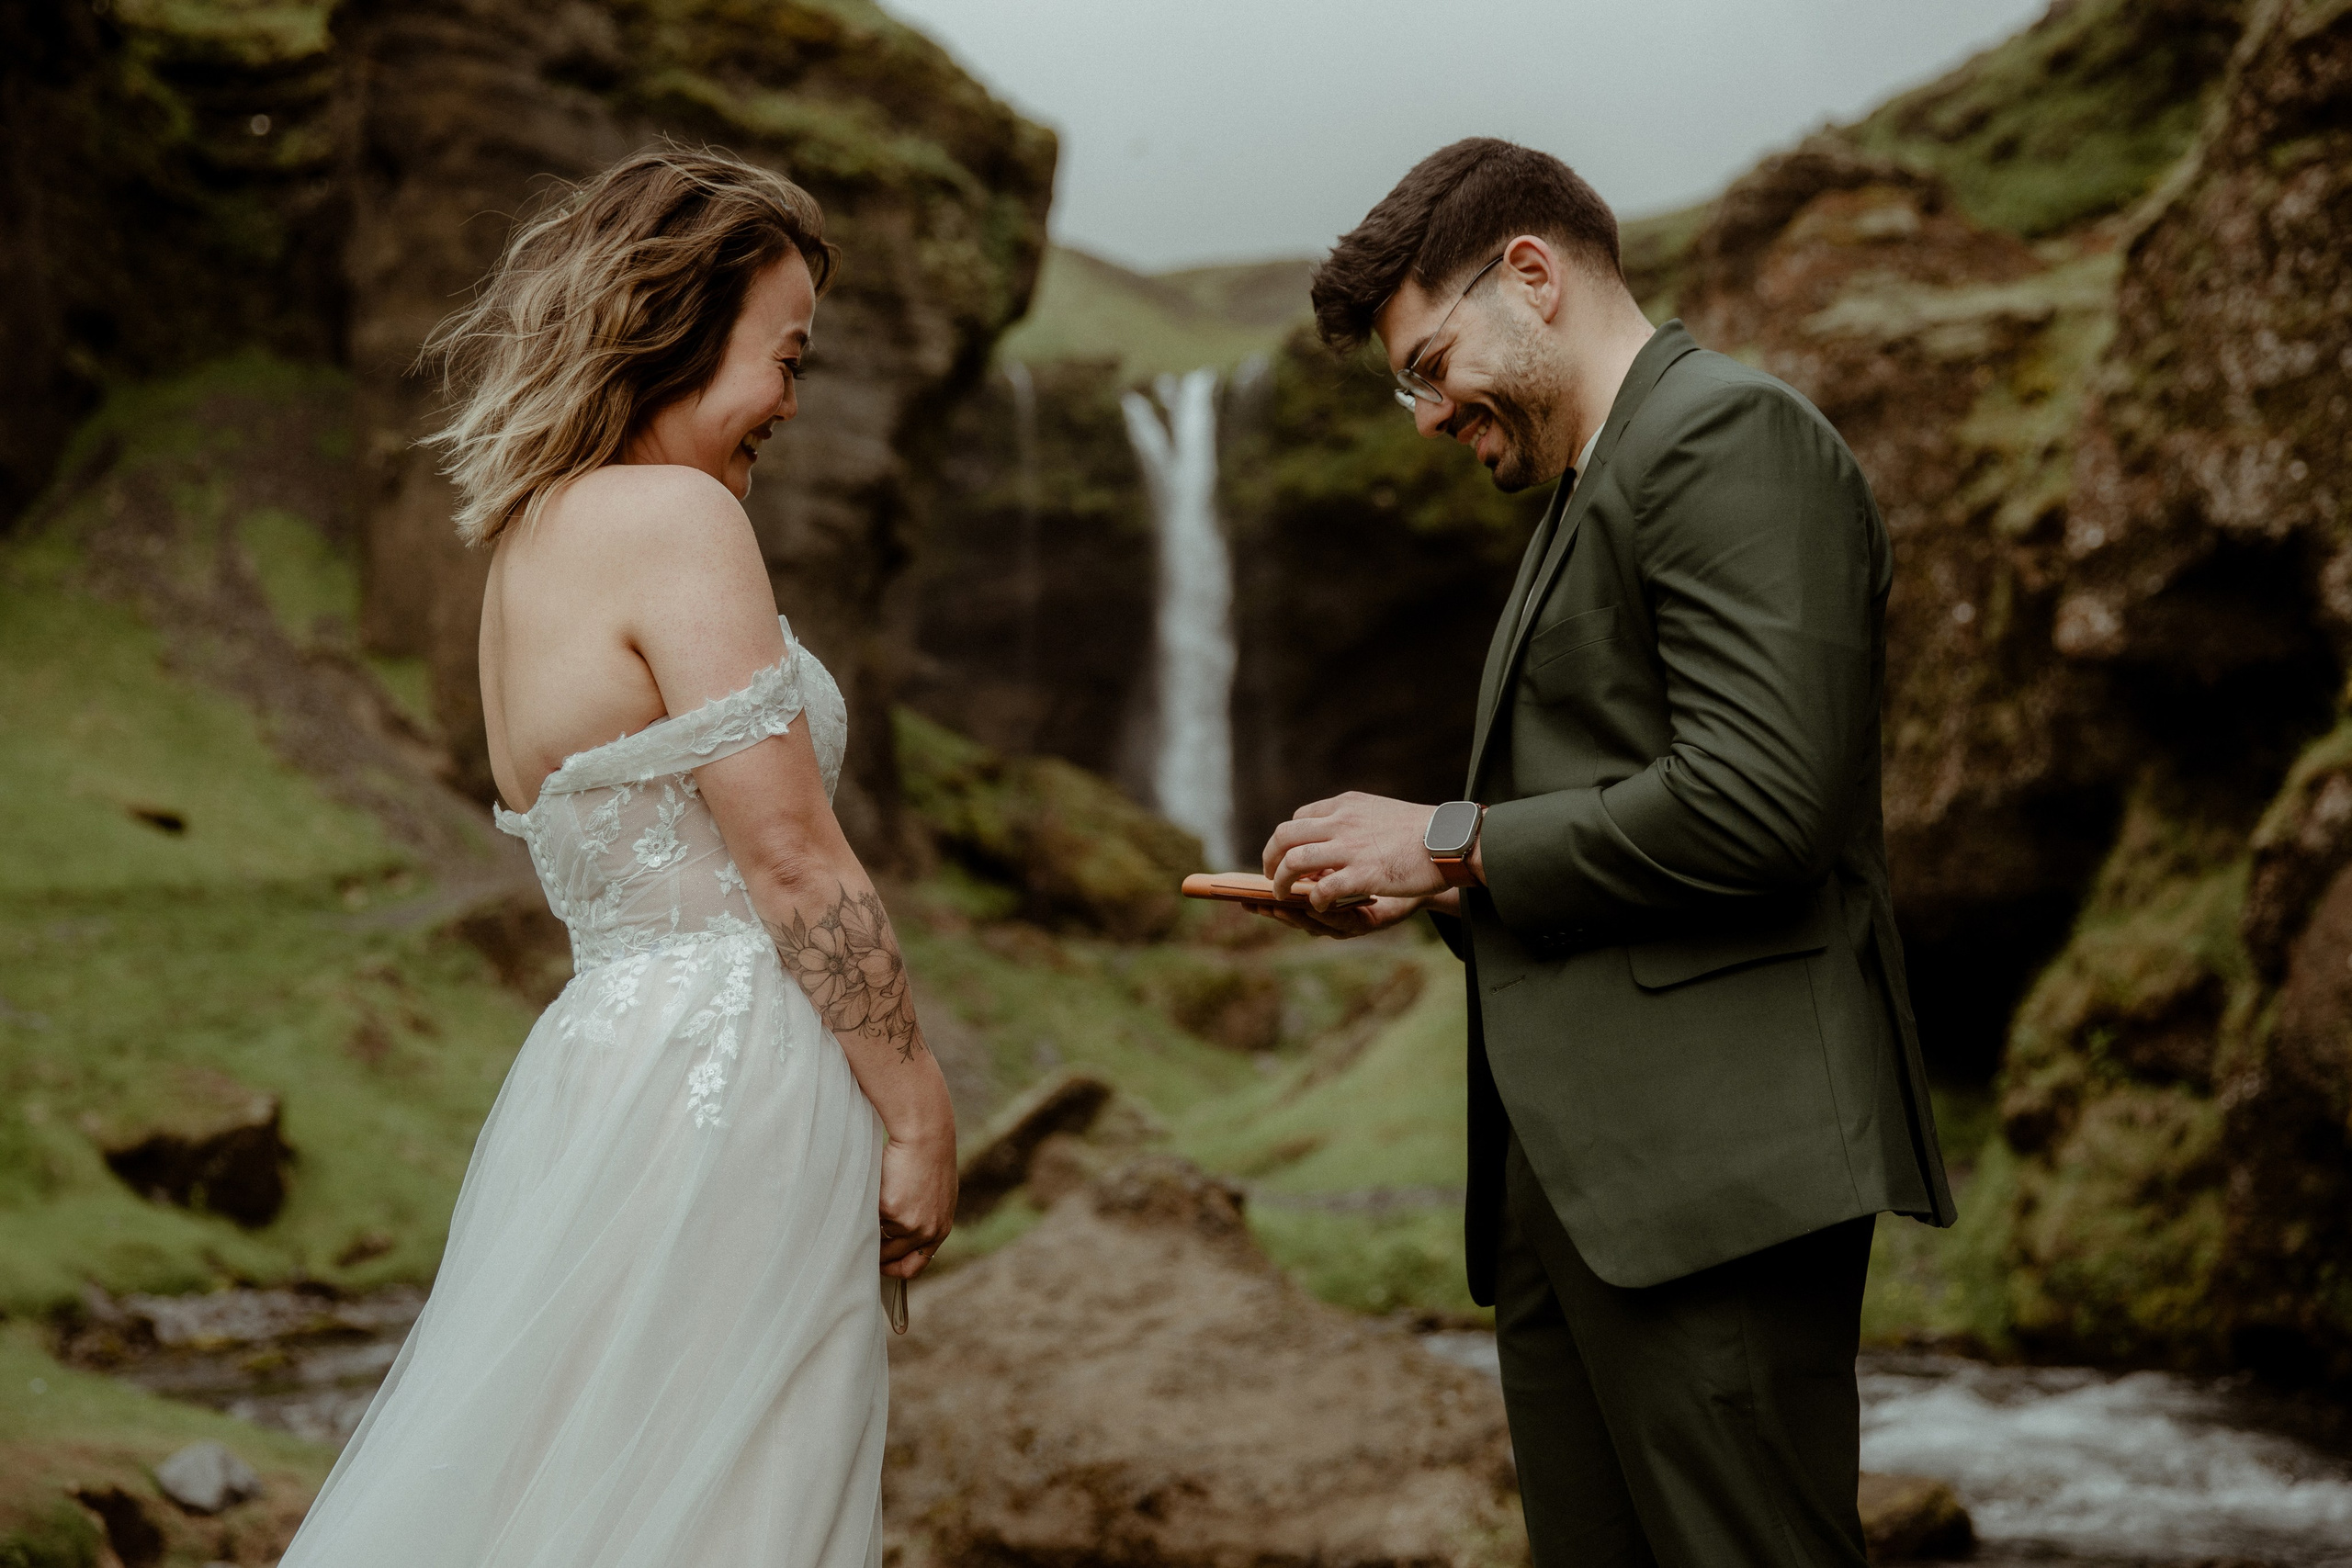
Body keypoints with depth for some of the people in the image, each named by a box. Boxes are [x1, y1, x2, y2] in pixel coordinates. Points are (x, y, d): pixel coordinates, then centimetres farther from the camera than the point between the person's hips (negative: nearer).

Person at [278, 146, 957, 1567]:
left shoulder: (538, 530, 15)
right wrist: (920, 1116, -10)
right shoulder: (674, 516, -13)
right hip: (727, 1091, -10)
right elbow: (793, 859, -14)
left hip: (611, 1063, 10)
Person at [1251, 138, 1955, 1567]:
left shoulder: (1731, 436, -8)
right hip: (1573, 1178, 10)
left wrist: (1455, 843, -9)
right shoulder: (1599, 490, 23)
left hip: (1711, 1160, -10)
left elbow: (1756, 803, -20)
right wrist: (1422, 892, 9)